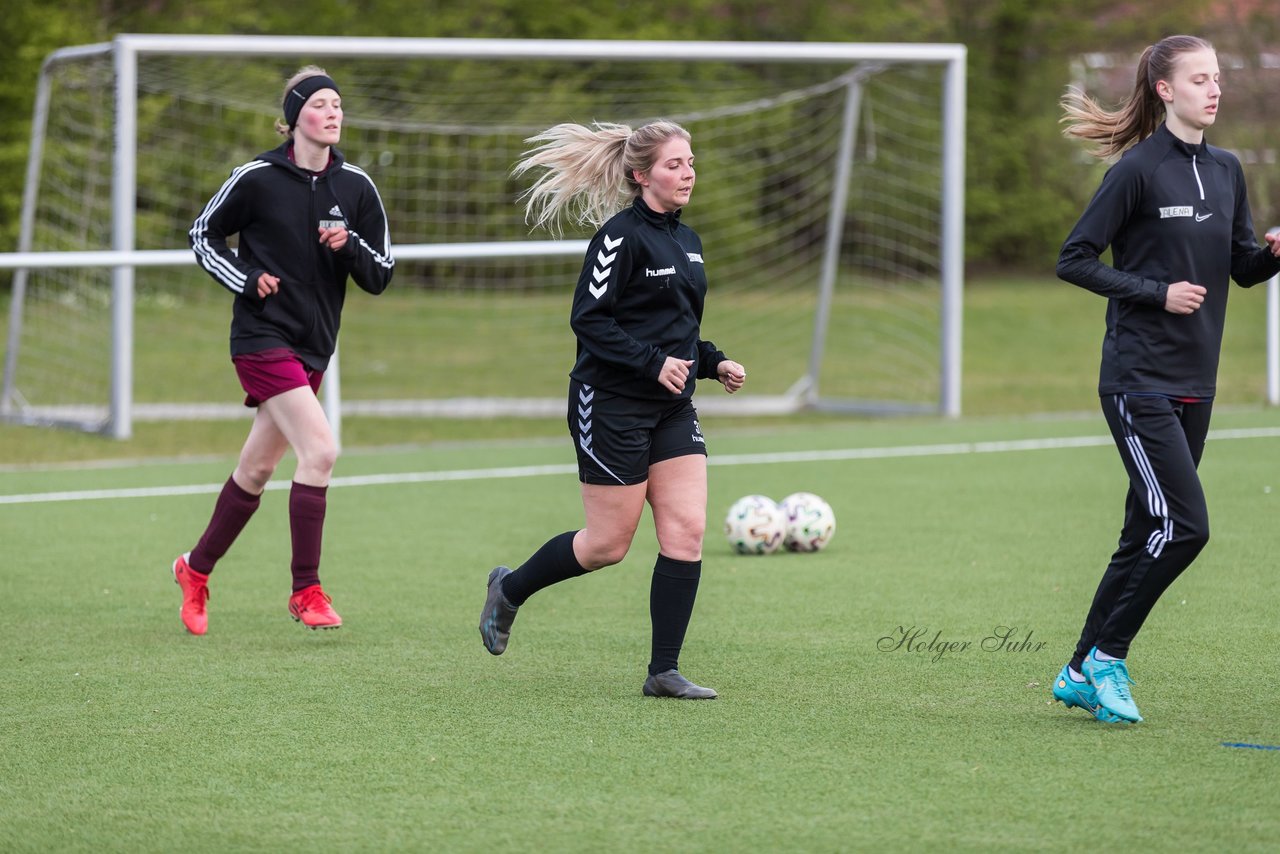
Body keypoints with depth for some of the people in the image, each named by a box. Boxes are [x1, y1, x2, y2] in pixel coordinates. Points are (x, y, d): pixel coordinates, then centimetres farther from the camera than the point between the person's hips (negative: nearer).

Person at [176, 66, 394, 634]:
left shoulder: (356, 187, 3)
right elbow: (203, 236, 6)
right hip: (263, 337, -5)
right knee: (320, 450, -20)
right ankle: (306, 592, -13)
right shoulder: (257, 178, -7)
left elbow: (380, 276, 6)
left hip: (313, 347, 5)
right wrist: (246, 280, -8)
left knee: (256, 470, 13)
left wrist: (349, 247, -13)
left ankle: (196, 568, 33)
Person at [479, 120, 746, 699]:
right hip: (612, 406, -8)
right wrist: (653, 362, -24)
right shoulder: (621, 236, -13)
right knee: (609, 543, -1)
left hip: (671, 409, 8)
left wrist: (714, 363, 7)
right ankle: (509, 589, 25)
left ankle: (664, 672, -1)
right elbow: (588, 319, -17)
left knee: (686, 531, -5)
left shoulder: (685, 241, 14)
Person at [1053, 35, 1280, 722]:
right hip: (1138, 379, -7)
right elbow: (1074, 260, -9)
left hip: (1194, 383, 7)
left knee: (1149, 536, 9)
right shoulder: (1139, 170, -10)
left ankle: (1082, 674, 18)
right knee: (1184, 525, -14)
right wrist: (1157, 293, -16)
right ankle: (1106, 656, 1)